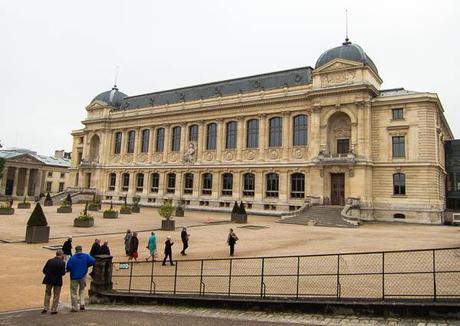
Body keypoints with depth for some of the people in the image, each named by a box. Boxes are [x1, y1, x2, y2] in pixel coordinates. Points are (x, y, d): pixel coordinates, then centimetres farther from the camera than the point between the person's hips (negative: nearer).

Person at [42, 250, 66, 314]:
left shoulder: (49, 261, -3)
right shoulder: (62, 263, -14)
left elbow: (44, 270, 0)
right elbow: (63, 273, -16)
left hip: (49, 280, 3)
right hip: (57, 281, -3)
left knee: (47, 294, 21)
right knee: (56, 296, 10)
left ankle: (45, 308, 20)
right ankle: (53, 310, 13)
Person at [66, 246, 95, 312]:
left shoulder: (72, 258, -13)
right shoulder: (86, 256, -6)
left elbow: (68, 267, -15)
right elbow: (93, 261, -12)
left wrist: (67, 270, 8)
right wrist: (86, 266, 4)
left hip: (74, 277, -2)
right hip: (83, 276, 2)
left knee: (74, 292, 10)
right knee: (82, 290, 22)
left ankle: (74, 308, 15)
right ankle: (82, 304, 8)